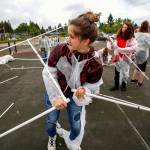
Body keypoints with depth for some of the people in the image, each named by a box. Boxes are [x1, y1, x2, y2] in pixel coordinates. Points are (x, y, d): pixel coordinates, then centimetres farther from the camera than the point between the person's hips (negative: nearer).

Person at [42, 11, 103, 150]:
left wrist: (83, 92, -40)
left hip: (75, 96, 0)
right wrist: (55, 97, -22)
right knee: (51, 120, 16)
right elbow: (49, 74, -16)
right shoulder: (59, 50, -25)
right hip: (54, 93, 1)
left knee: (77, 127, 10)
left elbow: (91, 88, -17)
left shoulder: (95, 65, -27)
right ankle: (52, 138, 56)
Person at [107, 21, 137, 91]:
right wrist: (111, 42, -16)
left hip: (125, 59, -4)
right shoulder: (118, 37, 3)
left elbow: (134, 48, -28)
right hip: (117, 58, 4)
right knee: (117, 72, 14)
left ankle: (124, 85, 34)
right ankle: (116, 85, 30)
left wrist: (122, 49, -34)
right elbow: (113, 47, 3)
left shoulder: (131, 39, -11)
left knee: (124, 73, 10)